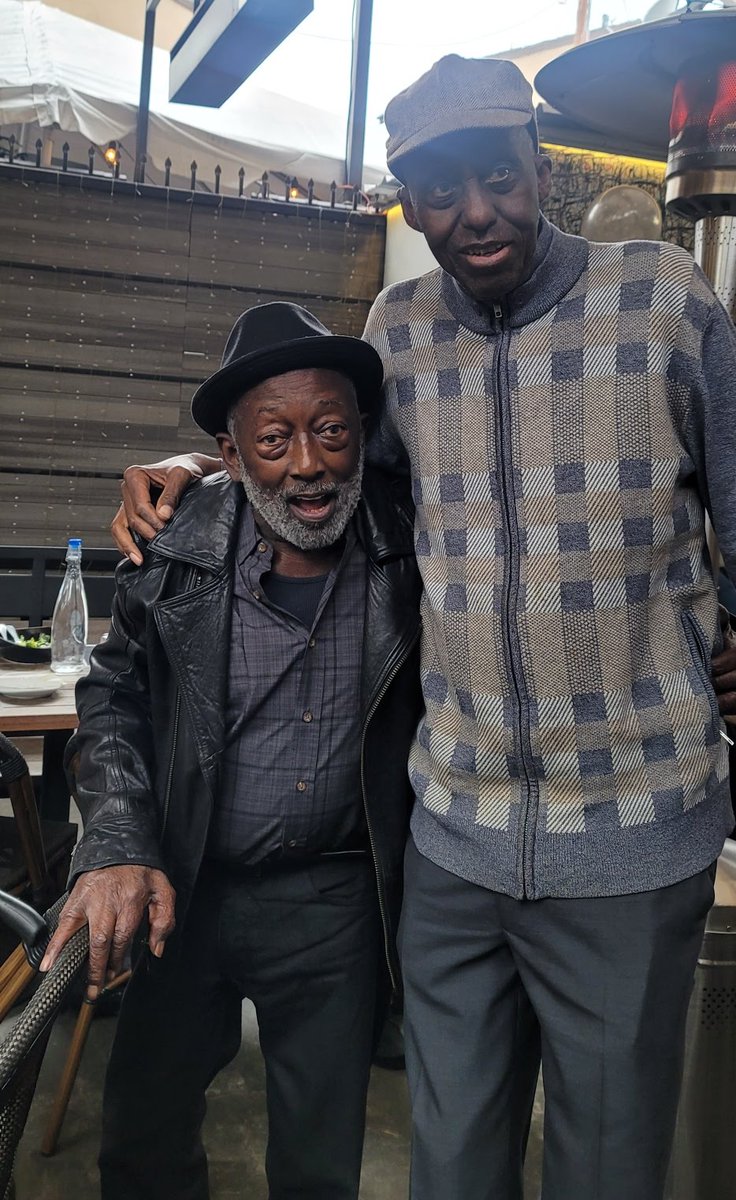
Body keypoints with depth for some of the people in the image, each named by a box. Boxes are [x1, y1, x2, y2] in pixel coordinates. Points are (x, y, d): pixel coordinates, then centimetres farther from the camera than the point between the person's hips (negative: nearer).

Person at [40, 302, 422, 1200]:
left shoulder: (406, 538, -11)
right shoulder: (176, 552, -12)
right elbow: (114, 696, 0)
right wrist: (117, 848, -13)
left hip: (337, 905, 0)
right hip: (187, 890, 1)